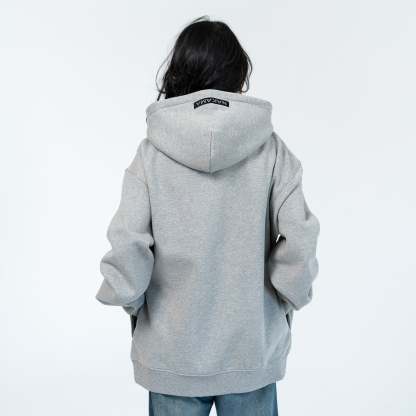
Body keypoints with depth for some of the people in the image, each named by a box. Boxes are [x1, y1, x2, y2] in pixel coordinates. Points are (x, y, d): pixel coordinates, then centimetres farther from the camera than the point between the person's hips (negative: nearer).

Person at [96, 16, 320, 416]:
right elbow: (298, 240, -12)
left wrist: (132, 301, 3)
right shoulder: (271, 150, -9)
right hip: (253, 352, 1)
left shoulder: (151, 154, -10)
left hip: (172, 355, 0)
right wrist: (288, 301, 5)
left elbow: (126, 246, -15)